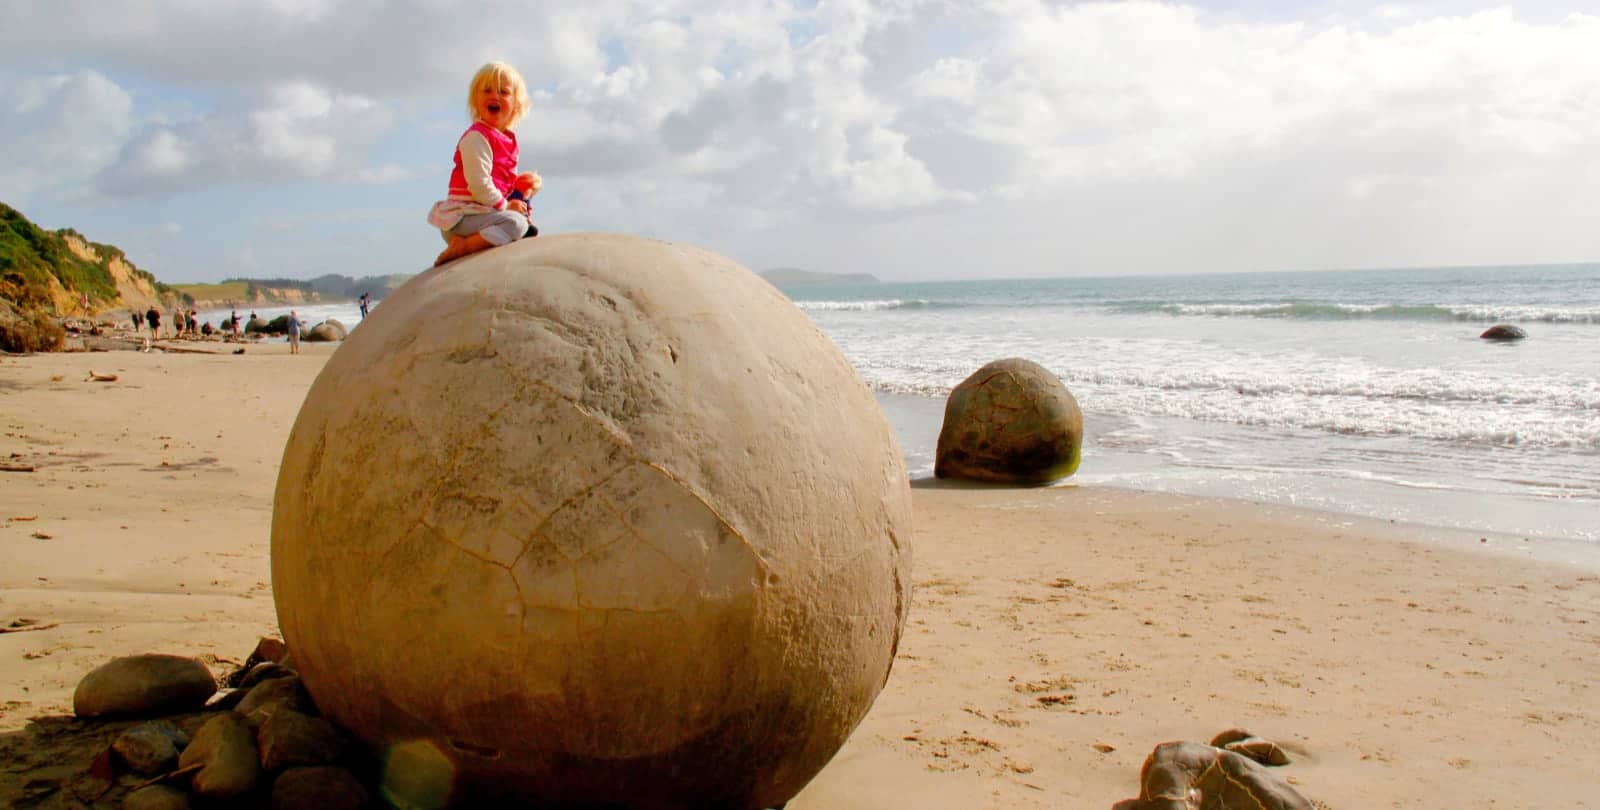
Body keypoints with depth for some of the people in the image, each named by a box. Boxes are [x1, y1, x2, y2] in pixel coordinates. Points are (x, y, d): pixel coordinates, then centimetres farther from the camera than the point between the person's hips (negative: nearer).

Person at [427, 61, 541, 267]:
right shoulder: (476, 137, -14)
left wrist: (521, 184, 3)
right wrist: (505, 205, -11)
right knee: (515, 222, -29)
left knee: (530, 231, 16)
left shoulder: (508, 140, 16)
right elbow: (479, 184, -21)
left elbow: (504, 181, 24)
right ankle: (461, 247, -29)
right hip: (462, 216, -10)